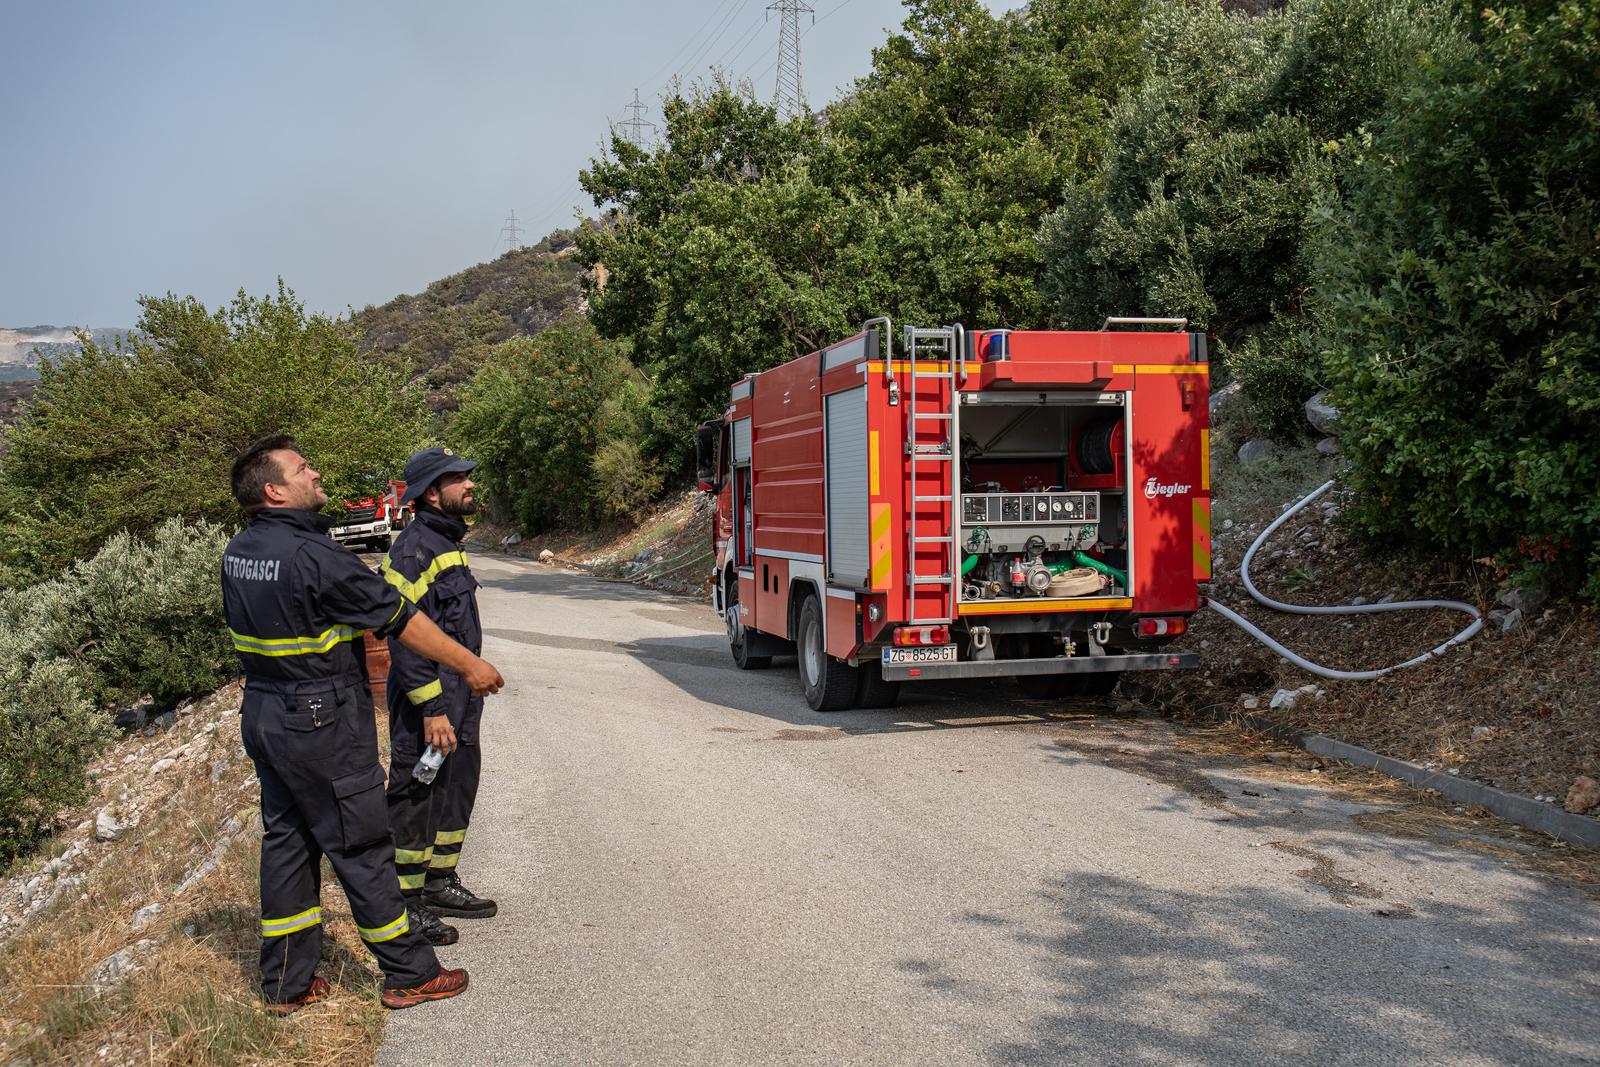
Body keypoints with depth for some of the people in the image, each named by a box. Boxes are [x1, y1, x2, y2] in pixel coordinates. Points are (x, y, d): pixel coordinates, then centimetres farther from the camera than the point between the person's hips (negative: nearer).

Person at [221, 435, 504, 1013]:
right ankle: (409, 974, 16)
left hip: (264, 719, 8)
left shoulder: (237, 552, 4)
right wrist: (469, 665, -9)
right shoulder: (311, 554, -22)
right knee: (361, 848, 3)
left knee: (287, 842, 15)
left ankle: (286, 983, 25)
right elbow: (400, 618, -17)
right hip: (323, 725, -8)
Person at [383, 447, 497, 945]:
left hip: (460, 697, 10)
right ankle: (406, 902, 10)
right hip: (427, 699, -10)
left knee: (458, 788, 17)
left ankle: (440, 883, 31)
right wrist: (431, 708, -24)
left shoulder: (448, 543, 14)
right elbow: (403, 637, -23)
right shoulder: (414, 548, -18)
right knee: (416, 797, -1)